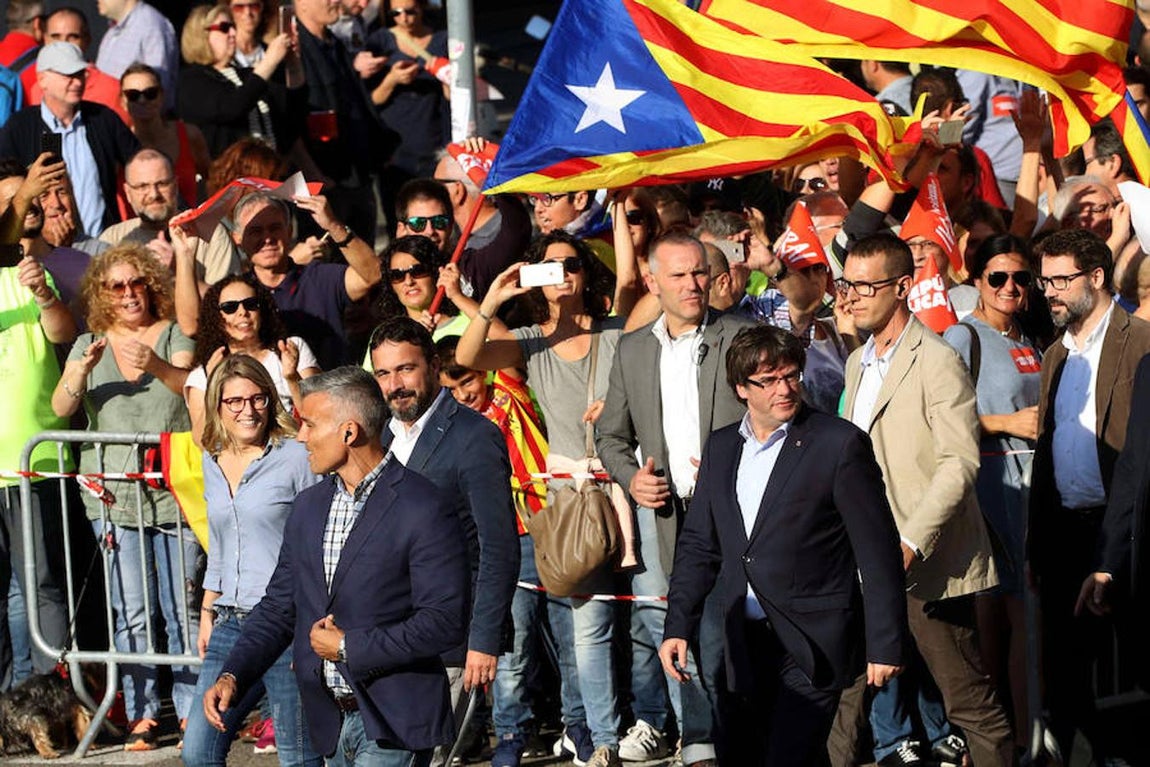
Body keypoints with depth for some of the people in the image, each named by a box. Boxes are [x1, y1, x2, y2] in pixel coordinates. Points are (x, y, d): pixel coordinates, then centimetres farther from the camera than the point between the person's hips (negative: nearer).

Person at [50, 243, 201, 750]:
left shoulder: (173, 336, 5)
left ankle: (192, 710, 6)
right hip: (114, 498, 1)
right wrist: (81, 372, -21)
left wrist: (158, 367, -36)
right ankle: (142, 716, 1)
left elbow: (191, 383, -14)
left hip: (175, 493, -1)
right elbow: (61, 408, 0)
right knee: (131, 612, -2)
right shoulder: (90, 345, 11)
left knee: (182, 607, -2)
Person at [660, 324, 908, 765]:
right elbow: (699, 546, 16)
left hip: (813, 645, -6)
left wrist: (885, 645, -9)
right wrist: (678, 628, 7)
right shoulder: (720, 448, 11)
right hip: (746, 642, 6)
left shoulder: (839, 443, -7)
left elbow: (878, 551, -7)